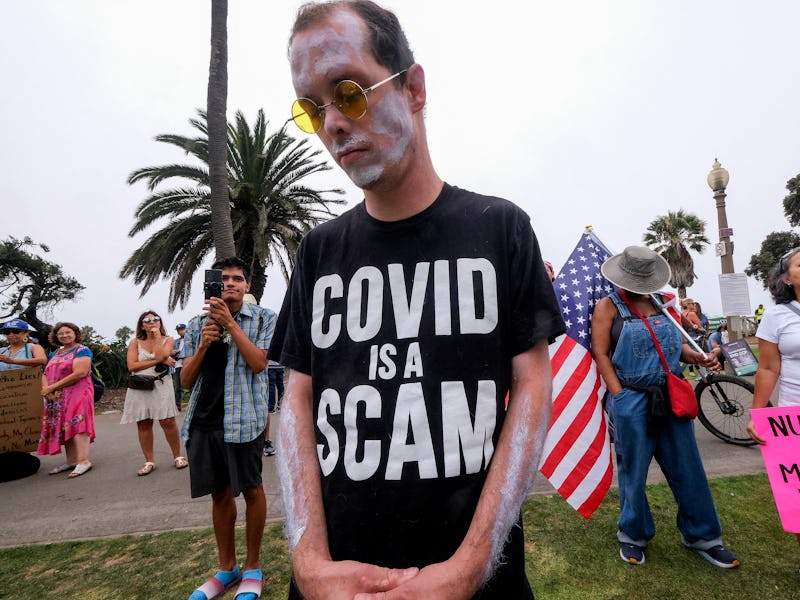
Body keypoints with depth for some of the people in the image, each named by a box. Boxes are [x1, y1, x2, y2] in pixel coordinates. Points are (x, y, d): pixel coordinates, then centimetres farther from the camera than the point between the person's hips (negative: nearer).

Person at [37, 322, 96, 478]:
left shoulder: (82, 351, -5)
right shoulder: (55, 354, 19)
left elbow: (79, 373, -17)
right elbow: (45, 374, 15)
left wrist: (52, 387, -13)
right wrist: (46, 388, -7)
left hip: (77, 394, -7)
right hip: (56, 399, 8)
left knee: (76, 425, -14)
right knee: (63, 428, 7)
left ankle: (83, 461, -15)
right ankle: (71, 461, 13)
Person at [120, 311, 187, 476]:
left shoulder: (167, 340, 7)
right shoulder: (135, 342, 7)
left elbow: (160, 355, -14)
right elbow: (131, 366, -6)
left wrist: (157, 337, -5)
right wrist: (157, 361, -11)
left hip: (161, 385, -2)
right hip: (140, 386, 2)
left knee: (168, 421, -6)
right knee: (143, 424, 5)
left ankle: (177, 456, 8)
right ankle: (149, 461, 16)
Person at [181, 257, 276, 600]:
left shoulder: (262, 318, 2)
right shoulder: (198, 324, 11)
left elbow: (258, 363, -12)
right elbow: (186, 381, 8)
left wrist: (229, 322, -14)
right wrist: (202, 345, -9)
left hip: (243, 417, -4)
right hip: (204, 419, 4)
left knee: (251, 490, 5)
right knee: (220, 493, 14)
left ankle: (253, 566, 23)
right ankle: (226, 568, 30)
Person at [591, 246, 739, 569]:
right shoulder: (608, 306, -3)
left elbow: (677, 344, 18)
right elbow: (600, 354, -8)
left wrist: (699, 358, -4)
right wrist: (619, 397, -14)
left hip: (671, 398, 5)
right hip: (631, 400, -5)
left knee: (688, 469, 12)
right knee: (633, 471, 9)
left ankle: (702, 536, 32)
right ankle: (633, 536, 28)